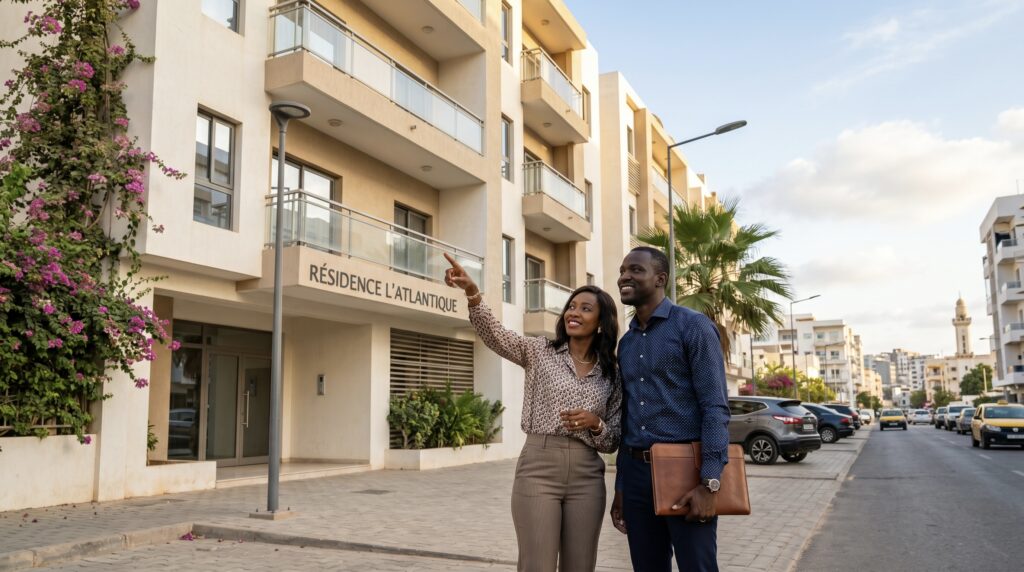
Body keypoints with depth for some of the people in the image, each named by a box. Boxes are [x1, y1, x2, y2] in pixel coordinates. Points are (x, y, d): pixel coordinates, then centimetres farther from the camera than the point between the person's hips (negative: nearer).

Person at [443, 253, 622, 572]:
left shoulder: (612, 375, 10)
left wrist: (595, 424, -11)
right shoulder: (539, 352, 5)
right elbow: (495, 336, -13)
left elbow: (613, 443, 11)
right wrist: (473, 295, -30)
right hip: (537, 471, -2)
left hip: (586, 478, 3)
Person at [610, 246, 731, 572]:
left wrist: (709, 483, -19)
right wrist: (620, 487, 15)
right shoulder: (626, 343, 15)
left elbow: (715, 407, -11)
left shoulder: (693, 327, -4)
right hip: (637, 472, 6)